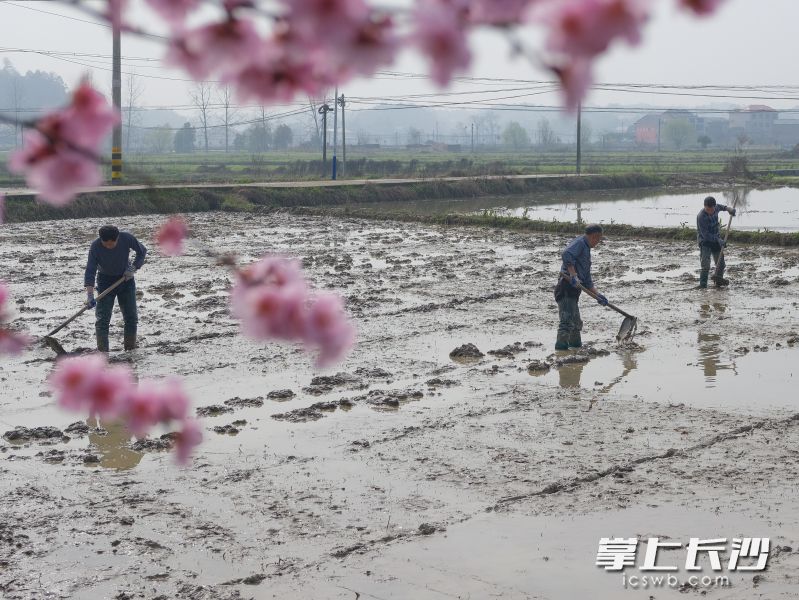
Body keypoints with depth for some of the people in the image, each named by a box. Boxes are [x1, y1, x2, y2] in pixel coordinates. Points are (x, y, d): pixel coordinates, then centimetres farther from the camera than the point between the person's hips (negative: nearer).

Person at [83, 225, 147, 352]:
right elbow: (90, 271, -26)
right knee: (103, 318, -10)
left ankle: (131, 349, 15)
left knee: (131, 316, 3)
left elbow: (142, 251, -4)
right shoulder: (95, 246, -25)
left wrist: (133, 268, -17)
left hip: (126, 279, 2)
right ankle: (102, 351, -8)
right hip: (105, 280, -2)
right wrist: (90, 295, -35)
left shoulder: (126, 238, -22)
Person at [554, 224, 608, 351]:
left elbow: (587, 280, 28)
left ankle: (576, 345, 33)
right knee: (567, 321, -18)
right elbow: (567, 255, -25)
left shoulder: (586, 250, 28)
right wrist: (573, 275, -29)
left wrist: (597, 295, 18)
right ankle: (561, 346, -23)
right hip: (567, 286, -10)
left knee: (577, 323, 20)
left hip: (573, 290, 10)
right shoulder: (579, 243, -2)